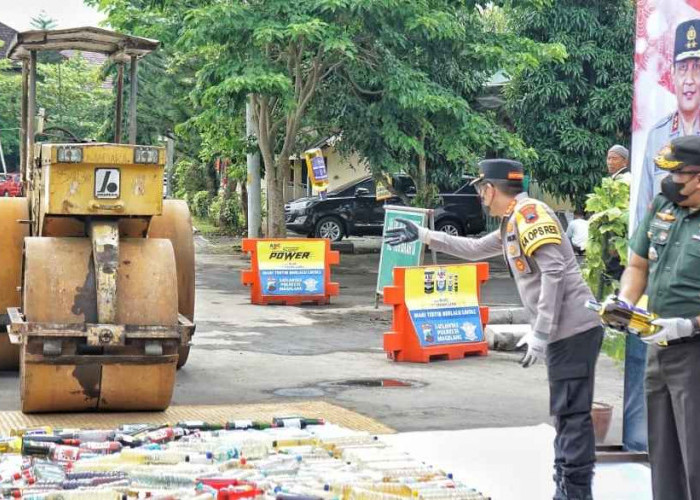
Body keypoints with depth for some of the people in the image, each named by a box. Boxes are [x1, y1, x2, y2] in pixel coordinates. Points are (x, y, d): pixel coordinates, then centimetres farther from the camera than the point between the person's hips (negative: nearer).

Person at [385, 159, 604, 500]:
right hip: (563, 331, 10)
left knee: (573, 414, -9)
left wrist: (540, 335, -21)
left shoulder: (529, 213, -11)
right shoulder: (513, 222, 21)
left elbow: (553, 271, -21)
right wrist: (423, 236, 36)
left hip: (573, 328, -10)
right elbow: (475, 249, 36)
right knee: (566, 413, 14)